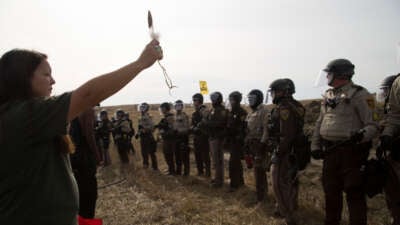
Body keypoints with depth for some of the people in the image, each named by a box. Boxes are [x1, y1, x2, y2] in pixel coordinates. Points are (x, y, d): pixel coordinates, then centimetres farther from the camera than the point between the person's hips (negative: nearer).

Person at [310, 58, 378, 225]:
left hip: (351, 151, -7)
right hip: (330, 150, 7)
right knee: (331, 190, 17)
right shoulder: (328, 96, 12)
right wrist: (315, 145, 9)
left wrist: (362, 135, -32)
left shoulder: (359, 95, -8)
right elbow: (319, 123, 15)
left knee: (354, 192, 0)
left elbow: (373, 124, -11)